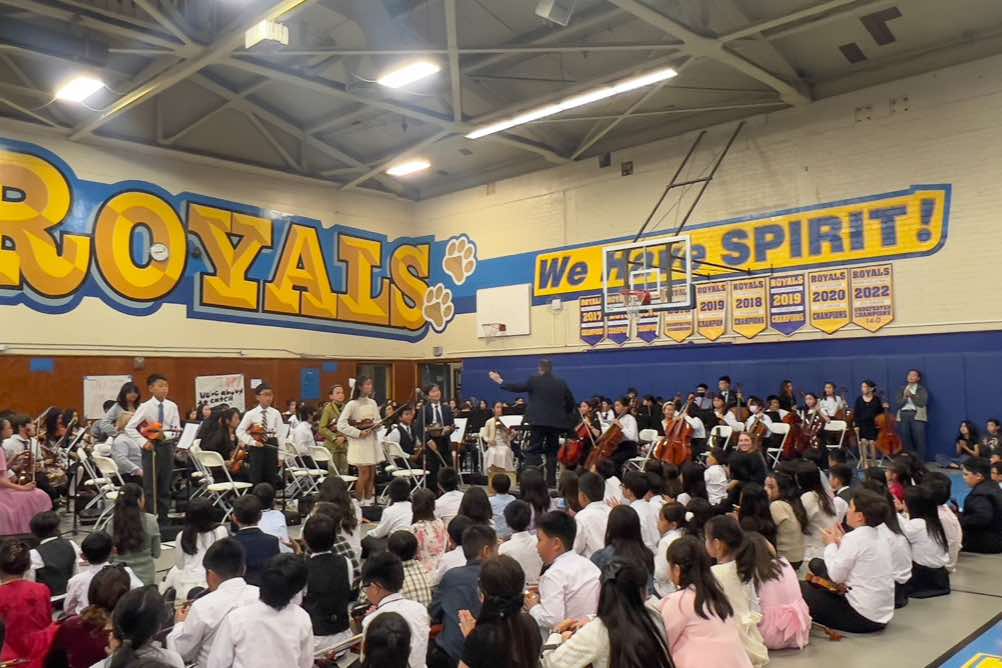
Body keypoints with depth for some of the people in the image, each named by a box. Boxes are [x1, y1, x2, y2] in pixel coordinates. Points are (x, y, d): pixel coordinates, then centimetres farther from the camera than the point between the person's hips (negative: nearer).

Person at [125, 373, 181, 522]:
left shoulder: (172, 406, -1)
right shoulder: (145, 407, -8)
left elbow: (177, 430, 1)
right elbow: (129, 427, -7)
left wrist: (166, 435, -19)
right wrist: (143, 442, -14)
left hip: (167, 446, 3)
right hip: (151, 447, -3)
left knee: (165, 486, 10)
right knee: (150, 486, 0)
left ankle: (163, 517, 20)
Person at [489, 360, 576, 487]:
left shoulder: (534, 381, -5)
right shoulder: (561, 383, 6)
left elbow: (517, 387, -3)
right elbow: (571, 402, 10)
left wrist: (500, 381, 7)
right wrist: (564, 415, 24)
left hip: (539, 421, -4)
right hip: (556, 422, 4)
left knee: (534, 450, -2)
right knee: (552, 451, 11)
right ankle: (551, 481, 10)